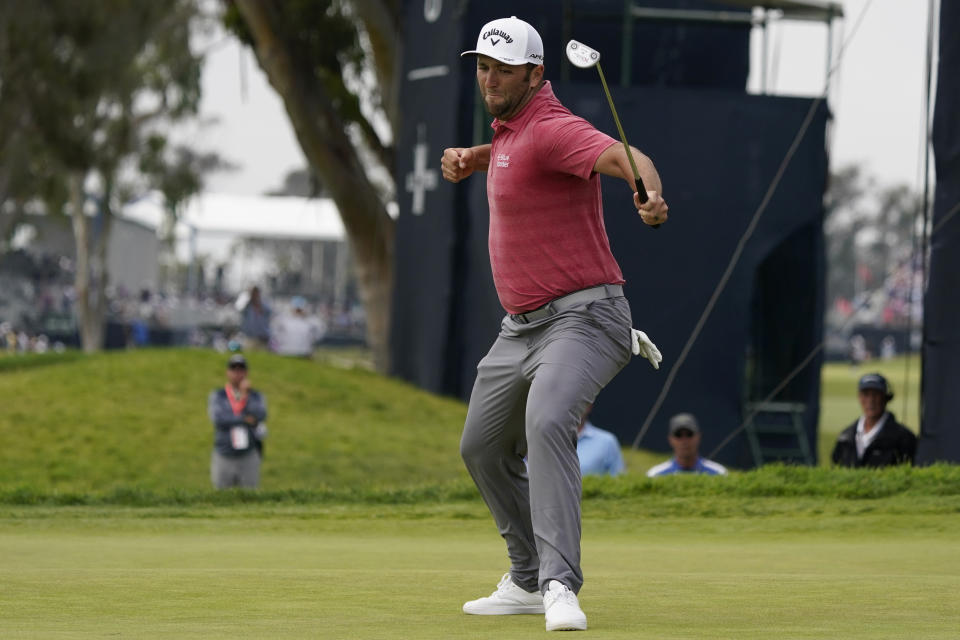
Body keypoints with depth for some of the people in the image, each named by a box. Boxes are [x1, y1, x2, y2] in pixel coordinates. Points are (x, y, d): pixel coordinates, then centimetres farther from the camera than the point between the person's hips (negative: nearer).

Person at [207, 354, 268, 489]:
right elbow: (217, 418, -16)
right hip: (223, 458, 0)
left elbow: (260, 416, -14)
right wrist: (245, 419, -13)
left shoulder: (256, 397, 5)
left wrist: (245, 395, -21)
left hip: (249, 458, 0)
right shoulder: (217, 396, 3)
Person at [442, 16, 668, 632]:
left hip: (581, 318, -11)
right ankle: (529, 581, 34)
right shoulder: (512, 124, 10)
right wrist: (469, 158, 14)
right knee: (484, 449, 20)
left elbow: (624, 156, -39)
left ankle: (560, 586, -41)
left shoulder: (553, 129, -19)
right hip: (520, 326, 11)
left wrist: (650, 193, -61)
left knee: (546, 424, -34)